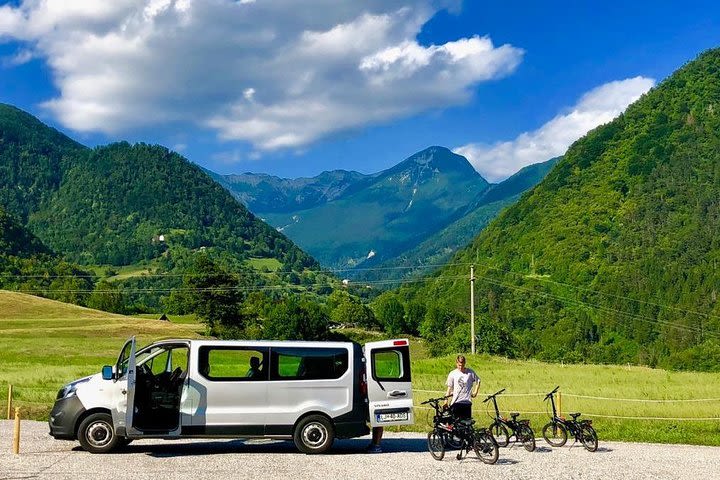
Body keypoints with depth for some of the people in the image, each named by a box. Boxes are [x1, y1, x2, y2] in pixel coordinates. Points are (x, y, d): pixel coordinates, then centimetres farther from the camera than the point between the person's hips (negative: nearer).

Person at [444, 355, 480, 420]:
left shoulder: (470, 372, 0)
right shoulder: (452, 374, 1)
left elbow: (478, 381, 15)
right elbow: (449, 388, 5)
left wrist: (475, 392, 6)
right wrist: (446, 401, 1)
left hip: (467, 402, 0)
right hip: (455, 402, 0)